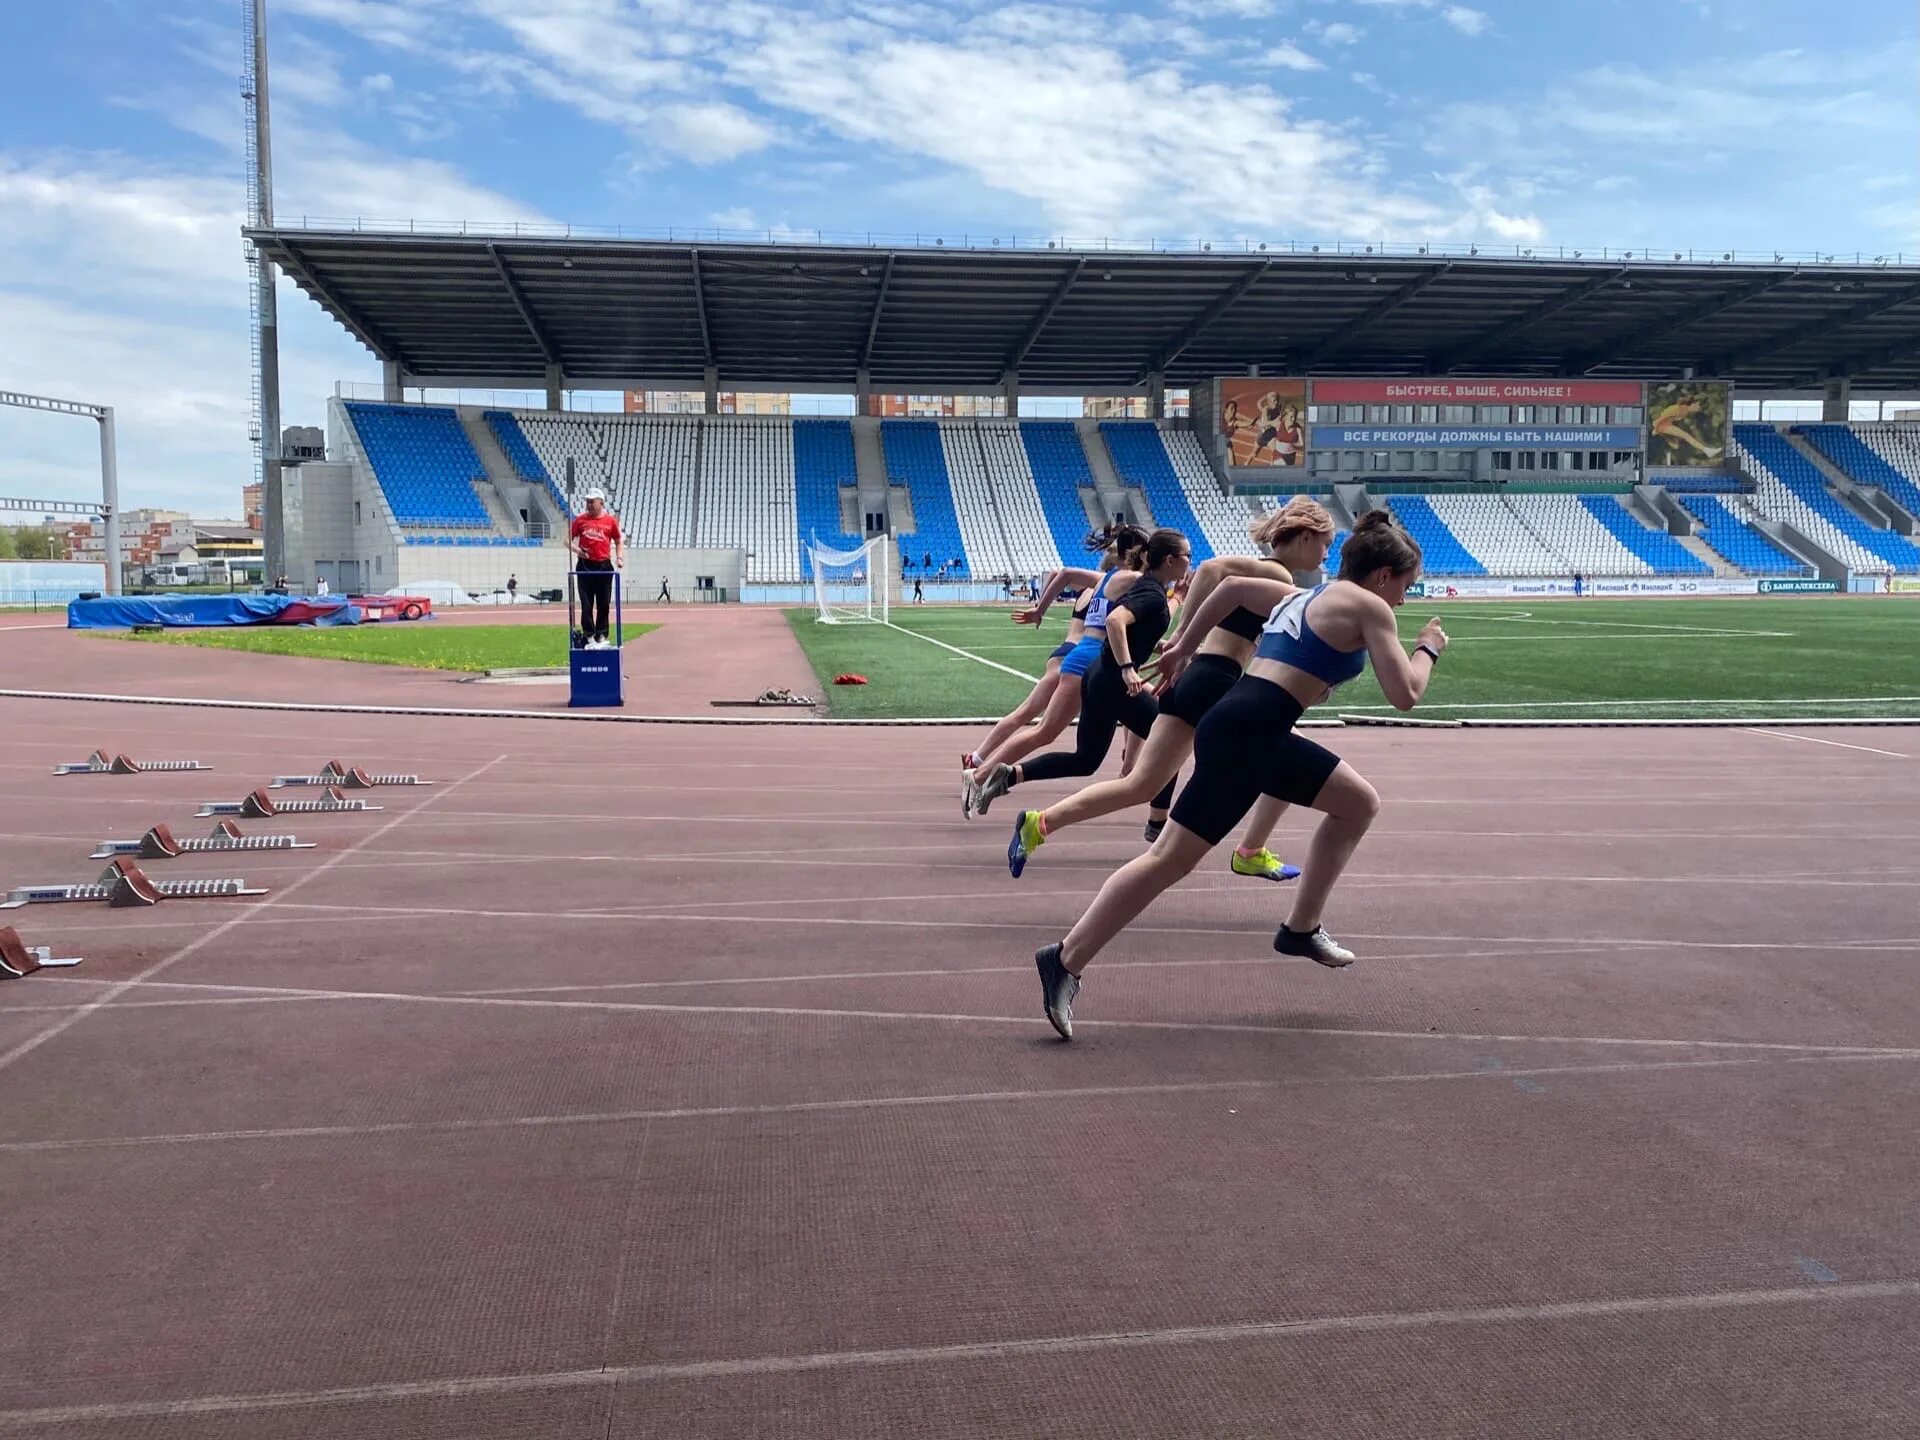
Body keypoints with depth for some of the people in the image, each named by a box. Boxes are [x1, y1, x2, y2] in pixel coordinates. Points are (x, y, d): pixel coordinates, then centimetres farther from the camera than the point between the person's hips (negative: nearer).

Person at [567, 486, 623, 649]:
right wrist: (576, 549, -12)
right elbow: (568, 540, 7)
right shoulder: (580, 520, 4)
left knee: (604, 604, 5)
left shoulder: (610, 520, 4)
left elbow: (618, 541, 12)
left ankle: (601, 637, 14)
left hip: (604, 566, 0)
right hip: (585, 566, 0)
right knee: (586, 604, -1)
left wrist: (619, 558, -3)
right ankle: (589, 637, 2)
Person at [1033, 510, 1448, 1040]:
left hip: (1258, 733, 9)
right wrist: (1428, 649, 16)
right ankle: (1065, 962, -7)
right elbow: (1404, 695, -3)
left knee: (1359, 802, 19)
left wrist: (1183, 648, 35)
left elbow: (1232, 585, 32)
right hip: (1243, 734, -9)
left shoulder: (1305, 596, 24)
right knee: (1172, 858, -8)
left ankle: (1301, 930, 23)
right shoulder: (1368, 606, 1)